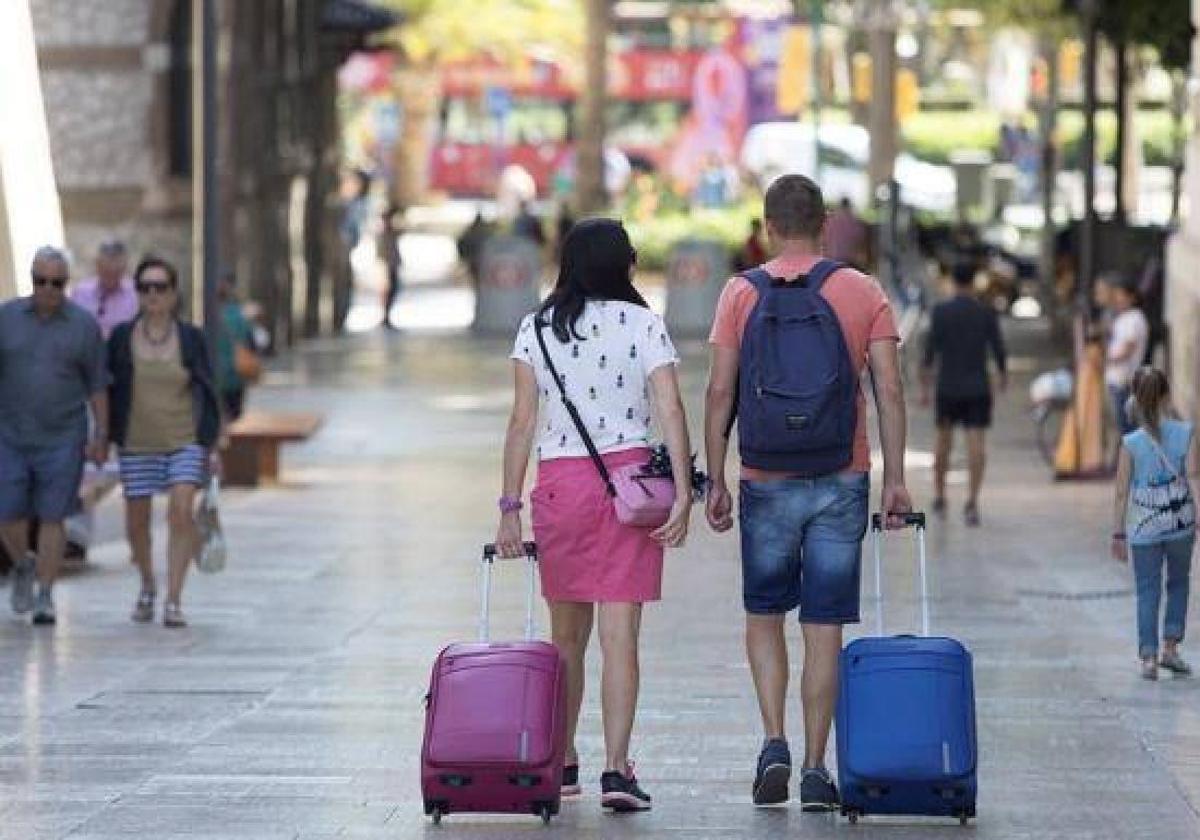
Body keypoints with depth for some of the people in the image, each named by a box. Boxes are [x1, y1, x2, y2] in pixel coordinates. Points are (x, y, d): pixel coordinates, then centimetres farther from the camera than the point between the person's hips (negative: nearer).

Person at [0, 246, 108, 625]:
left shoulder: (84, 325, -3)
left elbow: (97, 383, 2)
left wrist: (101, 436, -3)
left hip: (62, 440, -1)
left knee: (51, 518, -3)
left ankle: (45, 598, 5)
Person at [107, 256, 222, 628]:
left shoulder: (191, 338, 0)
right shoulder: (122, 338, 0)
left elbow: (206, 392, 3)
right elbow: (108, 390, 6)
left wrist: (212, 446, 0)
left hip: (185, 441, -1)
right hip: (137, 444, 2)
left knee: (181, 512, -18)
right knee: (136, 522, 7)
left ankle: (173, 601, -16)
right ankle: (148, 586, 35)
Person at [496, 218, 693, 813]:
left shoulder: (537, 328, 4)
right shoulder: (643, 325, 0)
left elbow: (523, 421, 1)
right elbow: (670, 412, -9)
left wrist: (510, 507, 3)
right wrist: (682, 495, -11)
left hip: (559, 483, 2)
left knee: (567, 636, 14)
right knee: (620, 636, -4)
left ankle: (561, 764, 22)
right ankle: (616, 769, -12)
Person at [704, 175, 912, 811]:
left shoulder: (741, 293, -1)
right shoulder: (864, 293, 1)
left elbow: (720, 392, -4)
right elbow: (888, 391, -3)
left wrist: (715, 482, 2)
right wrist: (895, 480, 0)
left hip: (767, 483, 0)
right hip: (842, 483, 0)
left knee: (764, 615, 16)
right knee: (824, 627, 5)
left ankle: (775, 742, -2)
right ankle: (815, 770, 5)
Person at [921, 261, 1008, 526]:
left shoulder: (941, 311, -5)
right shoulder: (987, 313, -3)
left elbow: (930, 350, -9)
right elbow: (998, 350, 0)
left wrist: (924, 387, -5)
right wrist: (1004, 375, 19)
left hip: (948, 387, 1)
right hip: (978, 389, -1)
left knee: (943, 440, 18)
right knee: (976, 444, -5)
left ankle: (939, 497, 29)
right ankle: (972, 501, -19)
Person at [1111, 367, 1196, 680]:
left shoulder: (1131, 443, -8)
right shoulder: (1187, 434, -7)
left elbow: (1122, 493, -5)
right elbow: (1193, 477, -9)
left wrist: (1118, 533, 3)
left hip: (1144, 527, -1)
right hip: (1181, 523, 1)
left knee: (1147, 592, 7)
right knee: (1179, 583, 21)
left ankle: (1149, 657, 1)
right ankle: (1170, 648, 16)